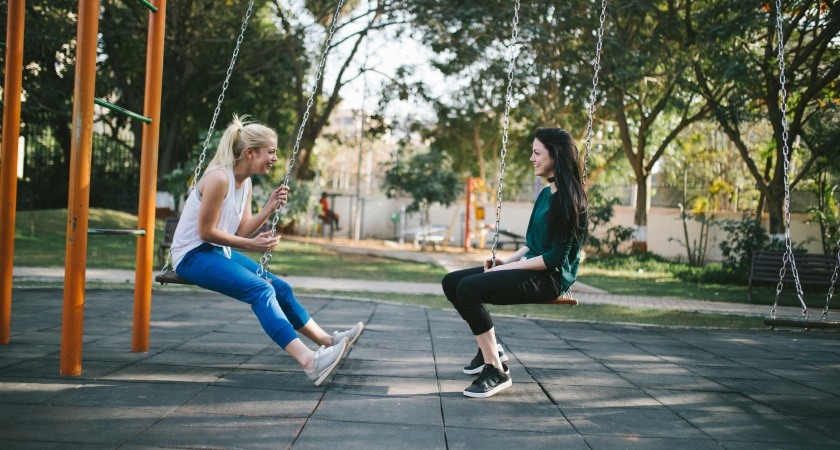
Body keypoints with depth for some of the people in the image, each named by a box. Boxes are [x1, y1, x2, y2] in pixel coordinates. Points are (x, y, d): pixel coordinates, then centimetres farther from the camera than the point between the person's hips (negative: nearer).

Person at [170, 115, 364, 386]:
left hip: (218, 253, 10)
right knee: (260, 290, -26)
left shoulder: (245, 182, 8)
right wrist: (251, 246, -18)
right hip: (192, 255, -10)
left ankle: (326, 341, 15)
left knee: (279, 287, 5)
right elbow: (206, 232, -20)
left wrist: (270, 208, -5)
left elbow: (242, 231, 6)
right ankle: (309, 361, -38)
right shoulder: (219, 178, -21)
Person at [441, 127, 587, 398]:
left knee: (469, 287, -27)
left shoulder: (569, 198, -15)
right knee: (451, 282, 4)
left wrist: (510, 267, -16)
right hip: (530, 268, 10)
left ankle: (496, 371, -20)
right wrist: (506, 261, 4)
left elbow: (556, 257, -19)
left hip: (550, 277, -10)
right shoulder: (546, 193, 14)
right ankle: (490, 349, 14)